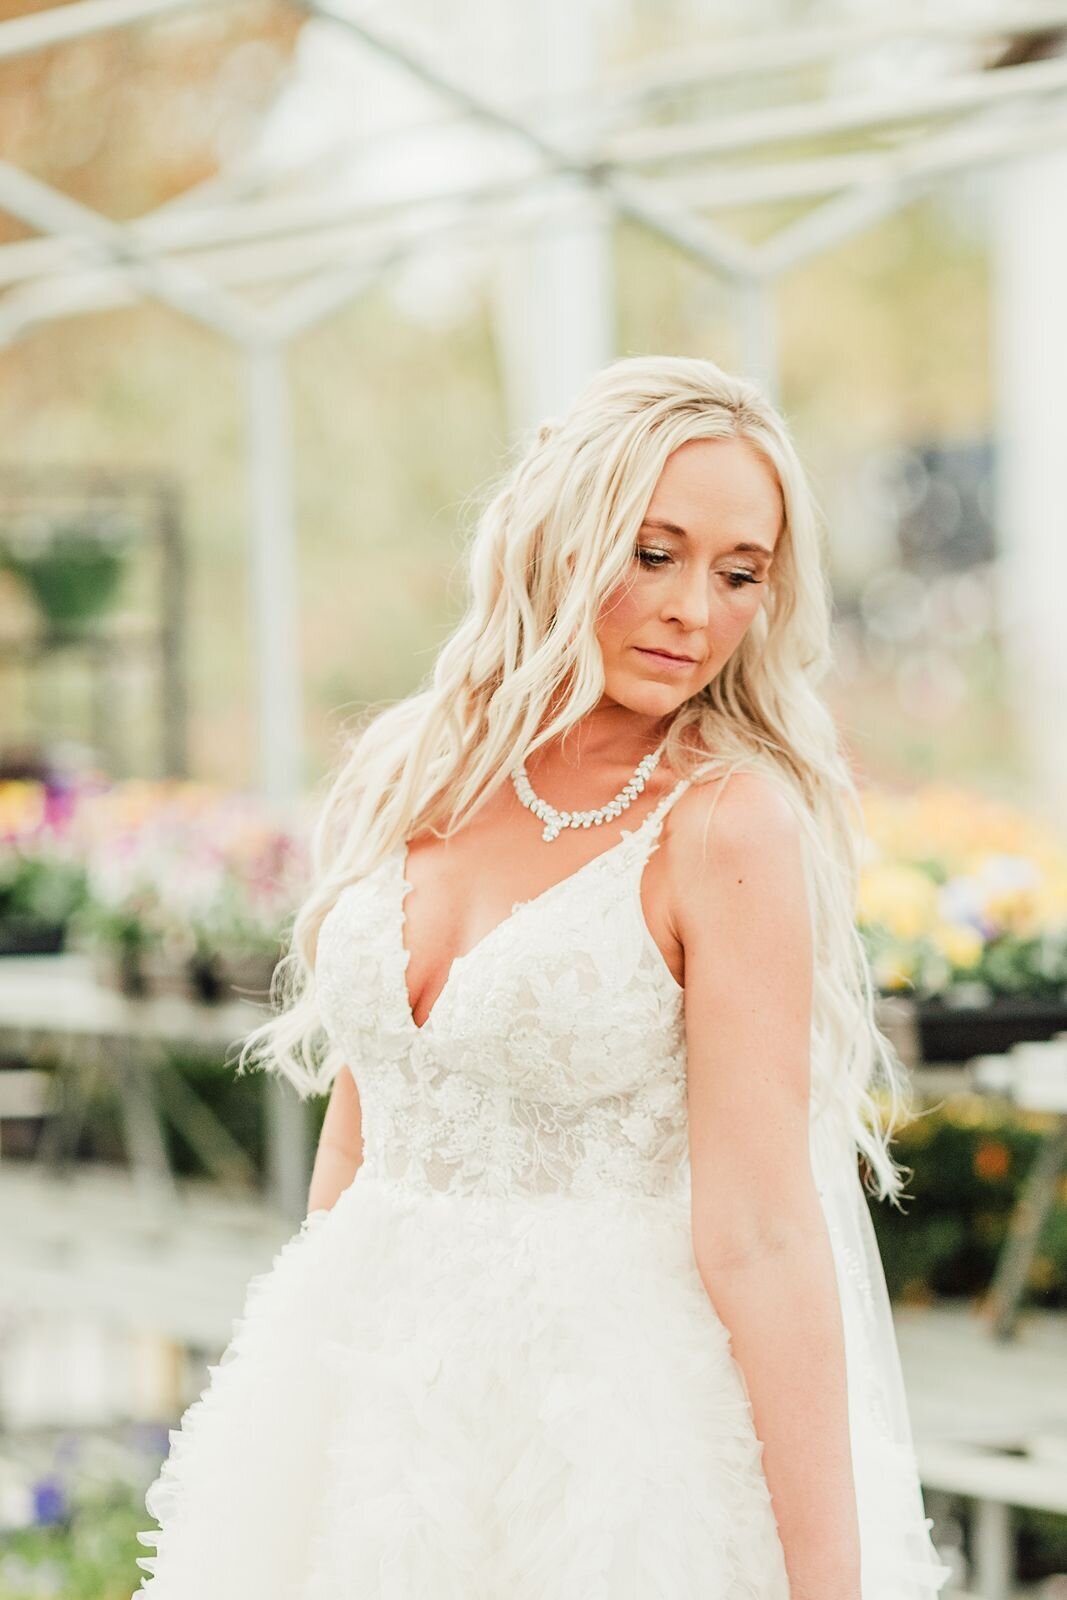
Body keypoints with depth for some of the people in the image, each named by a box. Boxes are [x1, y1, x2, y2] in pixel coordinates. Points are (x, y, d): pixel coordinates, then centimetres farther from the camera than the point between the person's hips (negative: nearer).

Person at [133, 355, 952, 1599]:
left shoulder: (729, 827, -15)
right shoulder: (403, 779, 2)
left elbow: (761, 1237, -19)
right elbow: (358, 1126, 10)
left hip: (618, 1422, -5)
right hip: (373, 1400, 5)